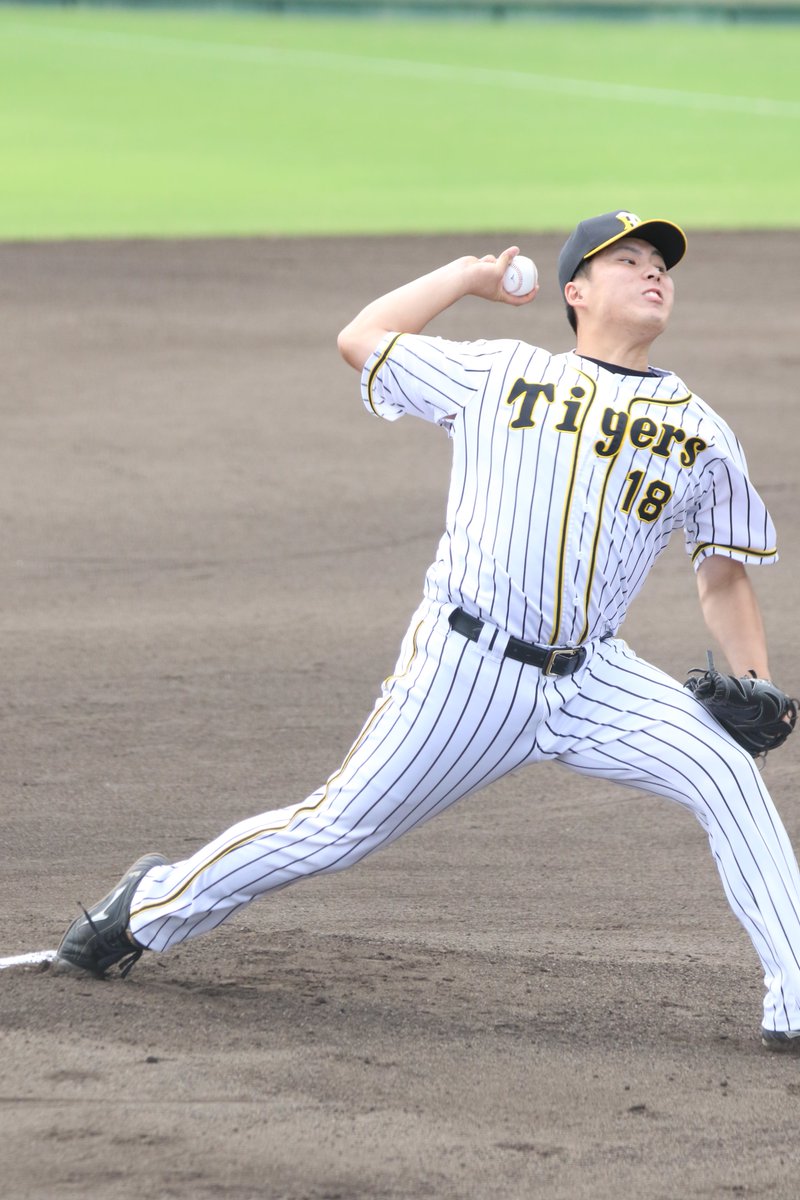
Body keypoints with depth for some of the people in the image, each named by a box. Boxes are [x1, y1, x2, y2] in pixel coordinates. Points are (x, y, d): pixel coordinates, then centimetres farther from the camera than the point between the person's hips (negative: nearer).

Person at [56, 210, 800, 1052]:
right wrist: (470, 276, 21)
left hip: (593, 682, 2)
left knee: (727, 774, -19)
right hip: (467, 667, -2)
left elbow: (723, 577, 17)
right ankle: (154, 905, 22)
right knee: (340, 828, 0)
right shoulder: (499, 373, 9)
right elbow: (361, 339, 17)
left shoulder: (699, 433, 13)